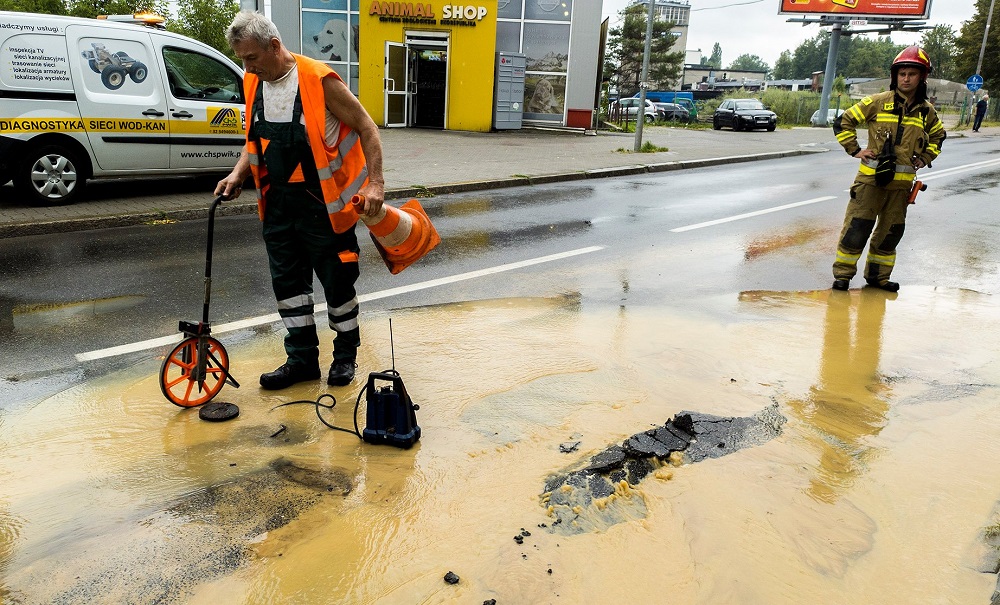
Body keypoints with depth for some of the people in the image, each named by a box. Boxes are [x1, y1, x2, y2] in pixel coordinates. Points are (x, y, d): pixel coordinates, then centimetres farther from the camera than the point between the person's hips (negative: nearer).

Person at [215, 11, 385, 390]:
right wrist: (239, 174, 5)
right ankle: (302, 360, 23)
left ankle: (346, 354, 24)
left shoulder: (319, 80, -15)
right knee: (287, 282, 10)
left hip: (322, 204, -6)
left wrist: (375, 182, -19)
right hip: (277, 204, 7)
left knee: (337, 280, 5)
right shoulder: (254, 85, 6)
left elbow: (366, 128, -11)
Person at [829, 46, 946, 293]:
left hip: (902, 182, 4)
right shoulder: (878, 102, -4)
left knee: (891, 231, 11)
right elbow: (843, 122, 1)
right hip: (872, 178, -4)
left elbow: (937, 136, 29)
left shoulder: (926, 111, 10)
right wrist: (855, 150, -4)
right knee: (857, 228, -3)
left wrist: (925, 157, 14)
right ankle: (842, 273, 7)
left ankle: (877, 275, 24)